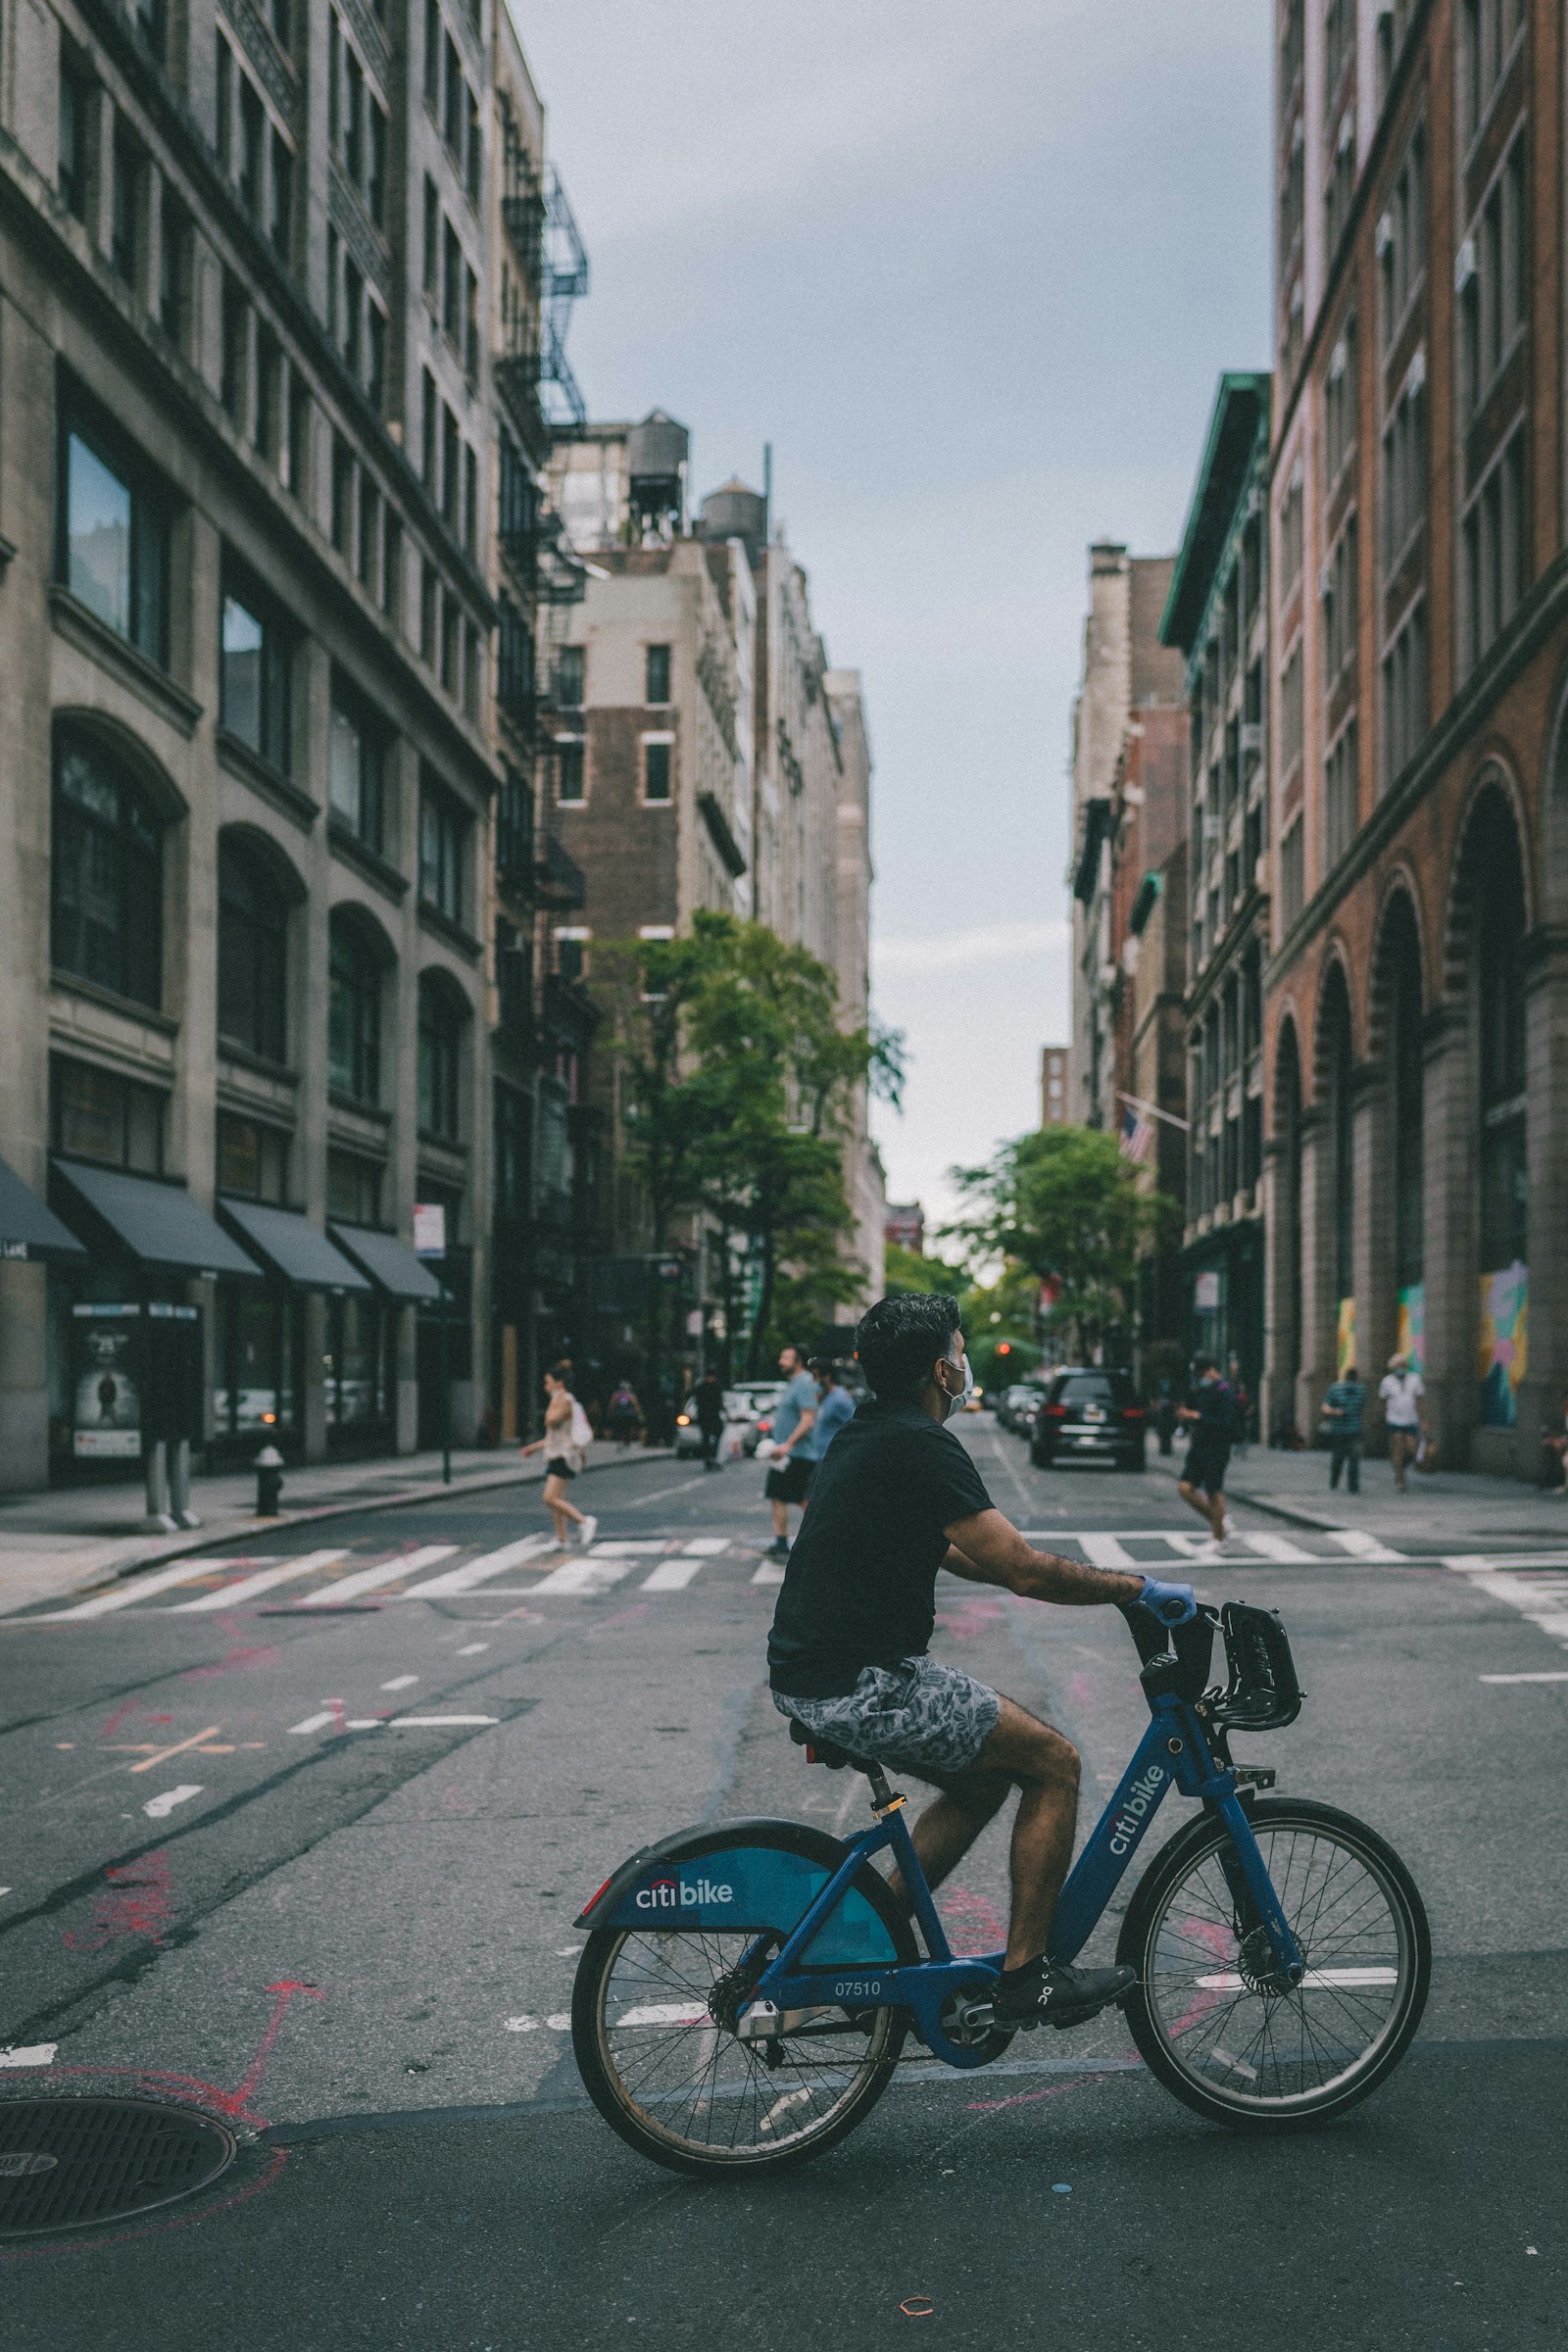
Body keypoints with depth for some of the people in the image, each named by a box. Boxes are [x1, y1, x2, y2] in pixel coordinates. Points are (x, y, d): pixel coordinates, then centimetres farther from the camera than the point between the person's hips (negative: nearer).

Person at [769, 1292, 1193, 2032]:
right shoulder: (921, 1445, -16)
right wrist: (1135, 1588, -5)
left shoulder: (864, 1435, 15)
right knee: (1053, 1763, 1)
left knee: (984, 1781, 23)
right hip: (862, 1686, -10)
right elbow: (1022, 1570, -18)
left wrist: (1089, 1581, 29)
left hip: (811, 1675, 10)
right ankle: (1026, 1978, 7)